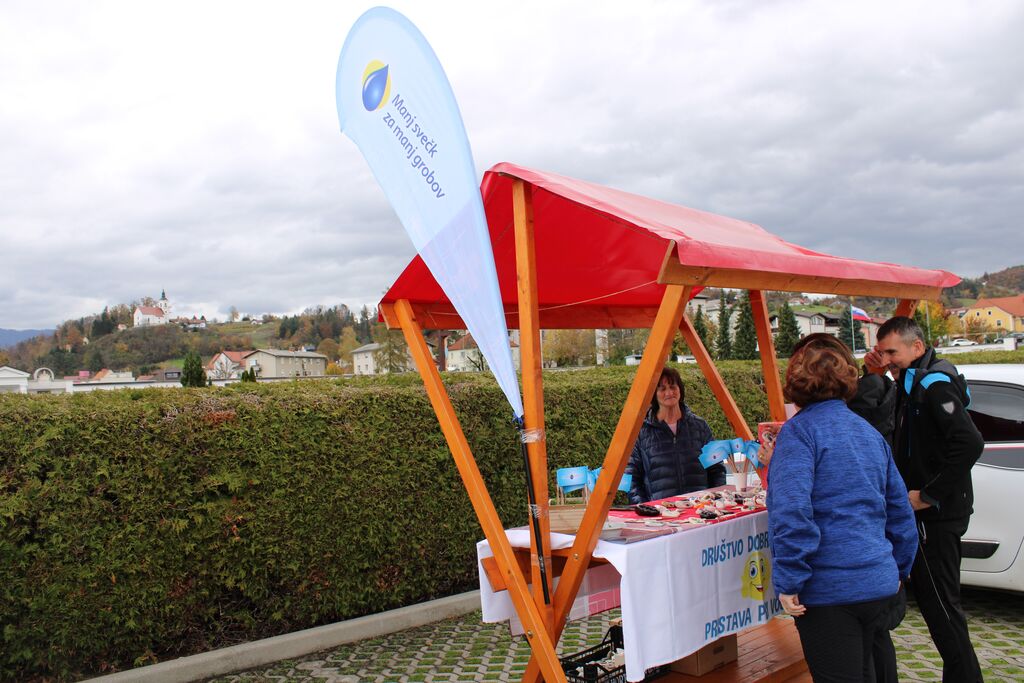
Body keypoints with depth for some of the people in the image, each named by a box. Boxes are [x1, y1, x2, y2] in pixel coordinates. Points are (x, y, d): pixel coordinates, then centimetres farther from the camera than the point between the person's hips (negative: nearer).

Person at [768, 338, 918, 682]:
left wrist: (788, 581, -17)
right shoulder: (870, 433, 13)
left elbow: (791, 511, -23)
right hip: (881, 585, 8)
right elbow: (900, 510, 18)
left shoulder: (799, 430, -10)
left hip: (830, 589, -7)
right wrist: (899, 570, 28)